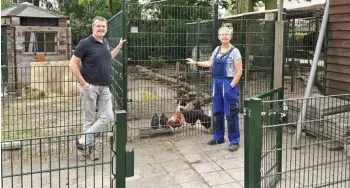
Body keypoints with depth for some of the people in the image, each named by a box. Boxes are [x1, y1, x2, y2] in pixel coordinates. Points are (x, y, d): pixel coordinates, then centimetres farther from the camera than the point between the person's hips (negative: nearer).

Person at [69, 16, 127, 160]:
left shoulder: (105, 43, 10)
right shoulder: (85, 43, -11)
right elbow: (73, 64, -12)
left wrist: (119, 47, 23)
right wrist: (83, 83, -14)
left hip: (104, 87, 7)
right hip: (89, 87, -7)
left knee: (107, 117, 3)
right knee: (89, 119, 2)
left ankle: (85, 143, 11)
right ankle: (85, 144, 16)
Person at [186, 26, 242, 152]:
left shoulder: (234, 51, -9)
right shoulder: (217, 49, 10)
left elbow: (239, 72, -12)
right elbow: (210, 64, 21)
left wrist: (231, 86, -16)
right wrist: (195, 63, 20)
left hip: (229, 84, -6)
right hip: (216, 83, 6)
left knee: (231, 114, -3)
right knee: (217, 112, 13)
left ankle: (234, 141, 7)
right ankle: (218, 137, 28)